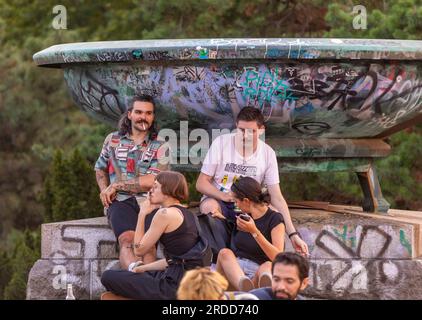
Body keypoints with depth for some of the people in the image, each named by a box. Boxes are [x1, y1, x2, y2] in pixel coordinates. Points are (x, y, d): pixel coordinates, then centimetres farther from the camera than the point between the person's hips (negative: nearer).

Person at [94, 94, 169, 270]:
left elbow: (151, 181, -1)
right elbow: (100, 169, 32)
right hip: (121, 202, 0)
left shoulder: (160, 147, 12)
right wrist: (105, 191, 11)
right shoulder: (113, 140, 19)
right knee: (127, 240, -32)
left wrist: (116, 186, -2)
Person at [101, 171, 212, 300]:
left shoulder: (164, 213, -14)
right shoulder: (189, 214, 13)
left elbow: (139, 249, -6)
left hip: (176, 287, -10)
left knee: (108, 276, -3)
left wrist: (142, 214, 1)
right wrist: (141, 269, 21)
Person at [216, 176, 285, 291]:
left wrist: (254, 231, -20)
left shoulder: (275, 219, 0)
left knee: (268, 266, -36)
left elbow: (278, 257, -12)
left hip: (258, 271, -4)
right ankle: (244, 288, -58)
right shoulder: (244, 217, 18)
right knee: (224, 253, -28)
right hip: (234, 271, 4)